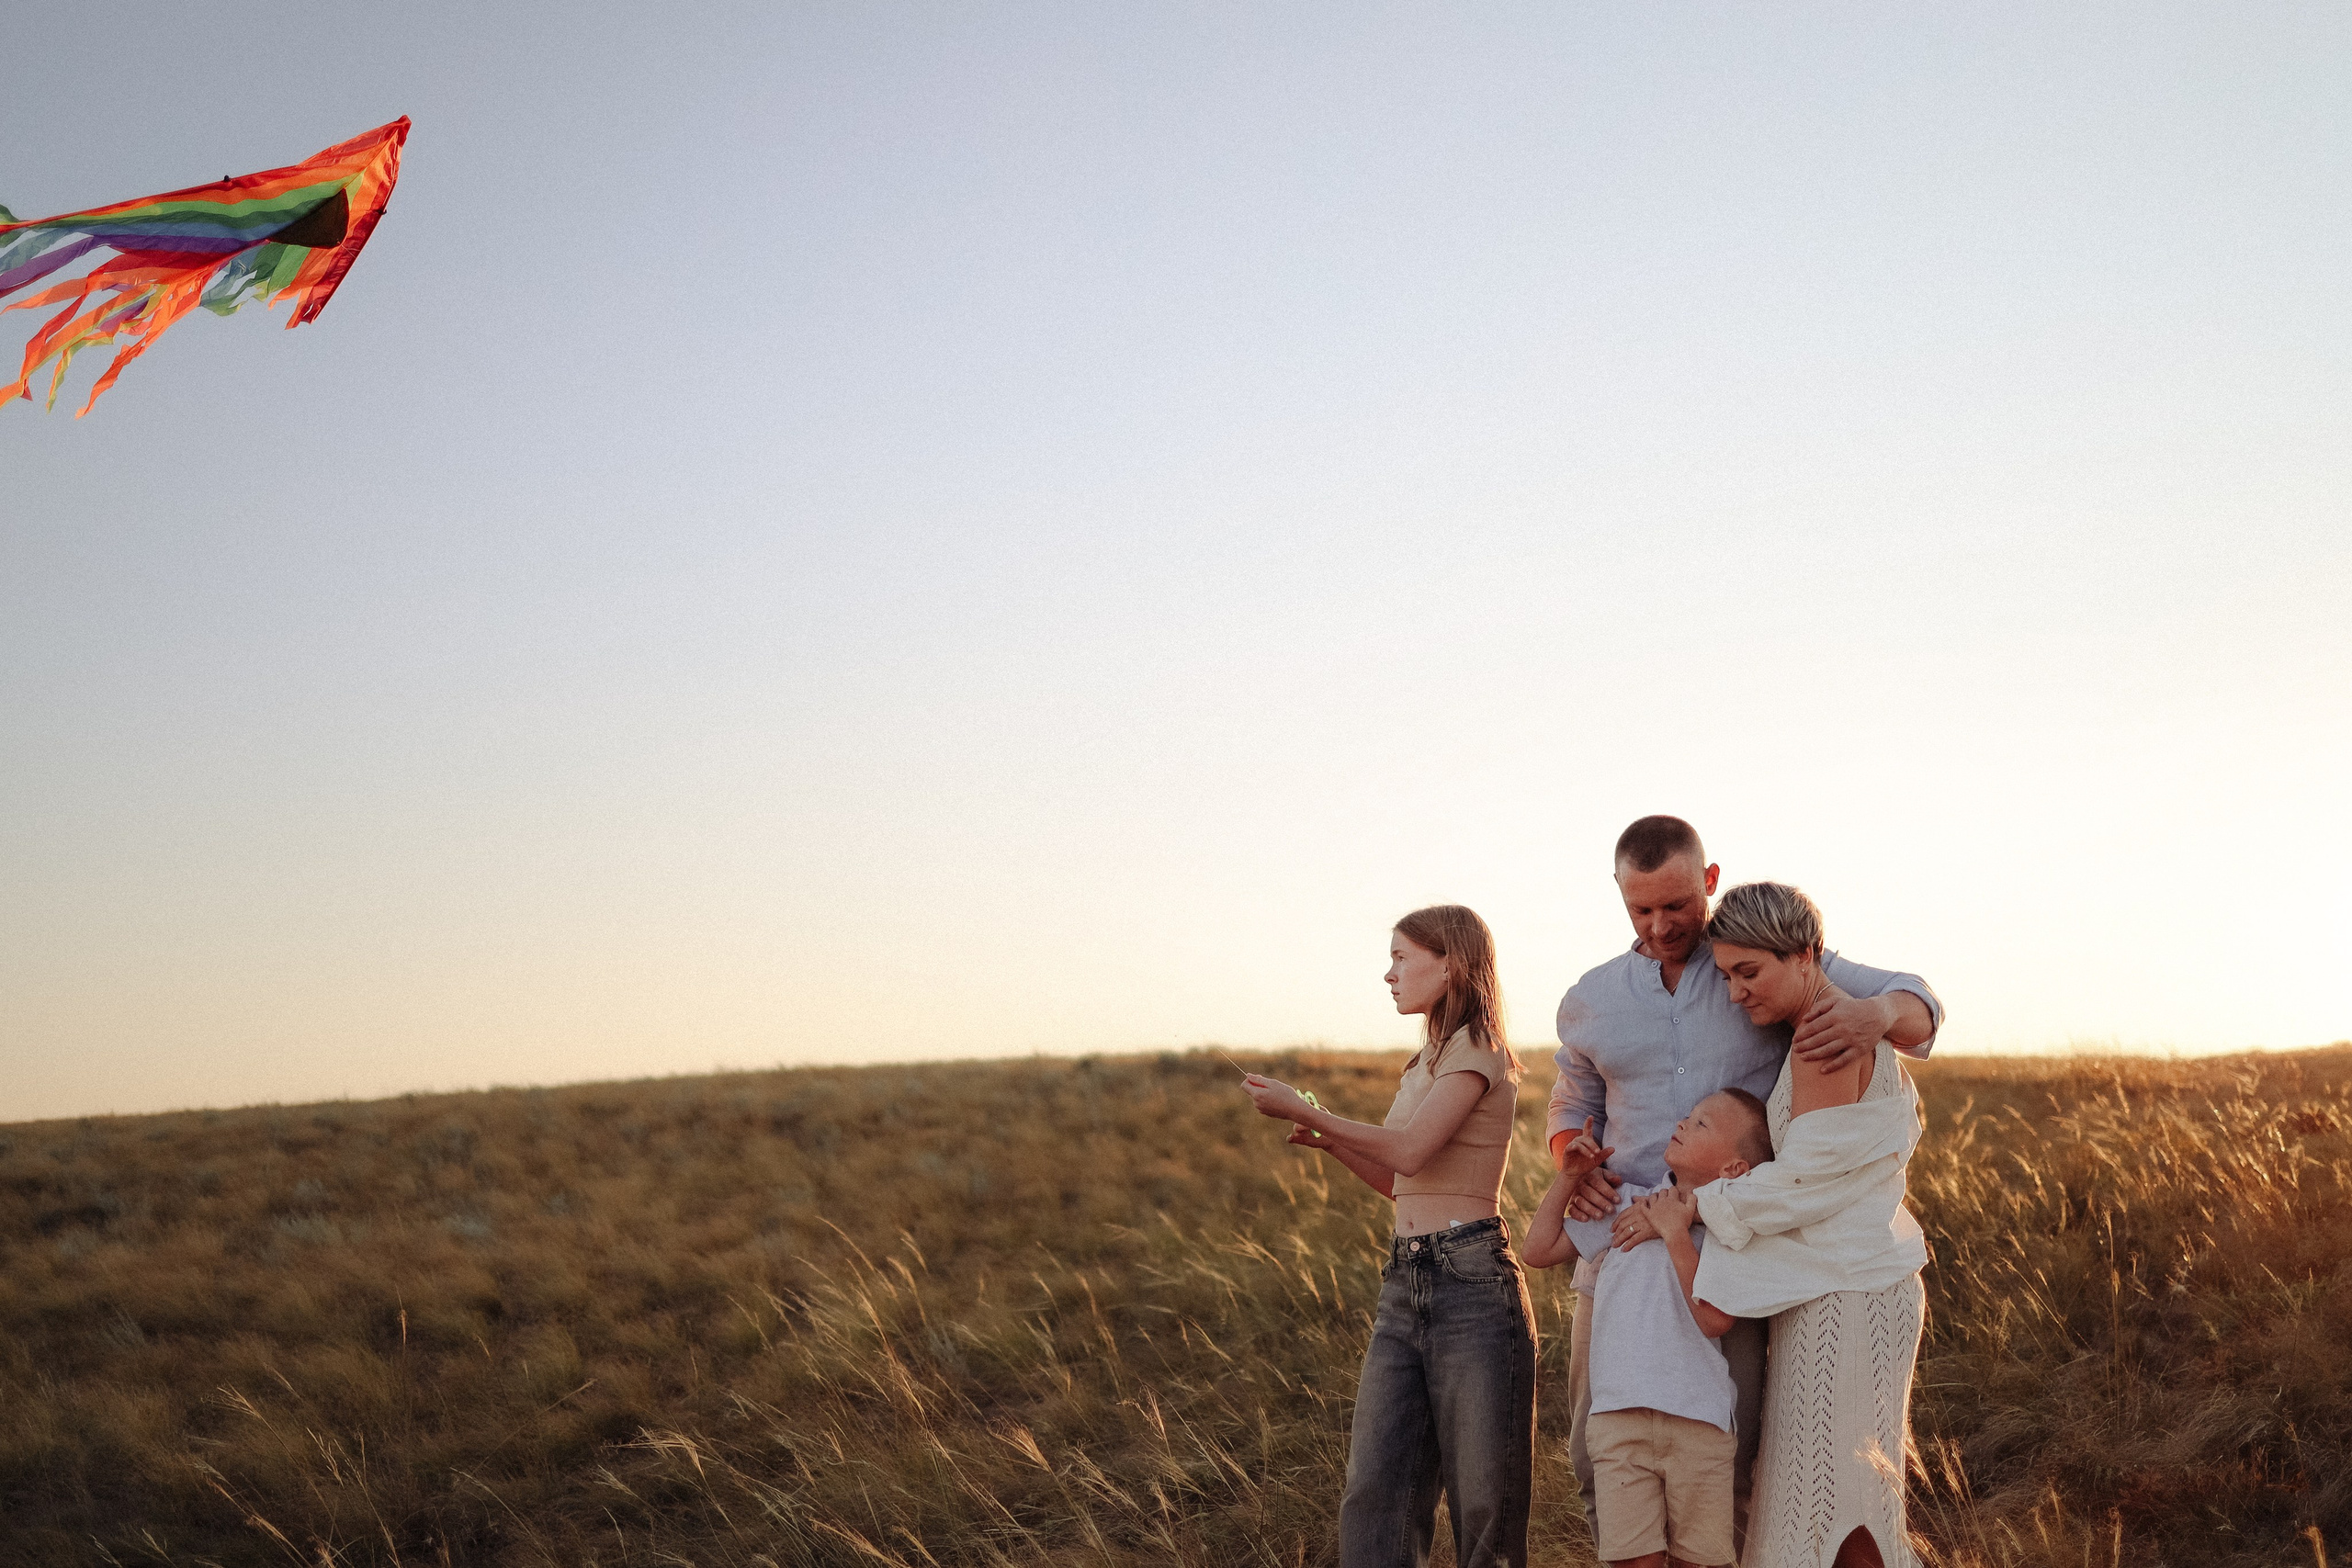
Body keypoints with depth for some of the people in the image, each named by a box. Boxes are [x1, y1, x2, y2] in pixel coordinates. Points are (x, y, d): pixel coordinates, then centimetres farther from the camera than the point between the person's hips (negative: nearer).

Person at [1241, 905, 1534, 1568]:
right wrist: (1329, 1140, 10)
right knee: (1375, 1494, 1)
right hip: (1403, 1286, 8)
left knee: (1484, 1494, -2)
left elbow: (1410, 1150, -18)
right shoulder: (1424, 1062, 21)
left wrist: (1304, 1110, -11)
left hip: (1473, 1281, -8)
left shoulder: (1478, 1049, -6)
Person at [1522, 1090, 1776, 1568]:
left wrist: (1675, 1231, -13)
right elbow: (1539, 1250, 16)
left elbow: (1714, 1318, -14)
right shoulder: (1625, 1203, 13)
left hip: (1698, 1420, -2)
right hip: (1619, 1416, 2)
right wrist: (1568, 1177, 9)